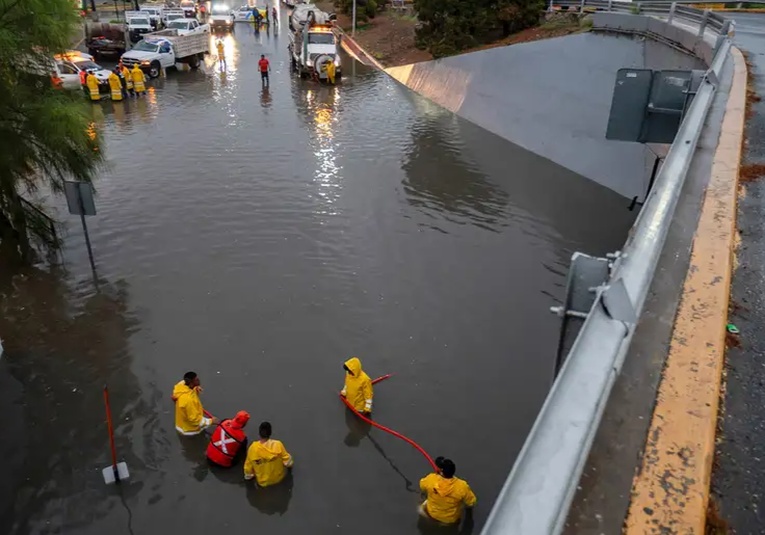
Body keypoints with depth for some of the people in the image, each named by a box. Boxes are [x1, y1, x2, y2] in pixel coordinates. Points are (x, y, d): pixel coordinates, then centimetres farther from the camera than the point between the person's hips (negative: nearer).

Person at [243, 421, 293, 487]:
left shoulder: (253, 448, -24)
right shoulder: (278, 445, -25)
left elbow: (248, 466, -8)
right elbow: (287, 462, -12)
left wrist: (248, 475, 14)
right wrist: (290, 465, 12)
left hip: (262, 482, 1)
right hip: (279, 477, -1)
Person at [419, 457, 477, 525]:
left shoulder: (430, 479, -30)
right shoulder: (462, 486, -34)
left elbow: (422, 487, -5)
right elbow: (471, 503, -15)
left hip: (432, 514, 1)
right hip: (452, 519, -1)